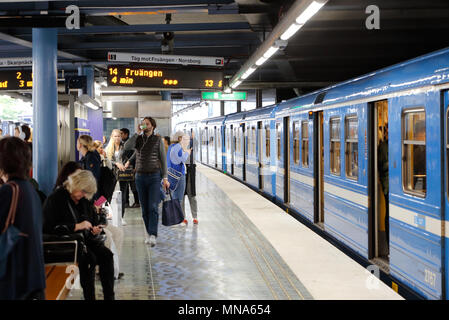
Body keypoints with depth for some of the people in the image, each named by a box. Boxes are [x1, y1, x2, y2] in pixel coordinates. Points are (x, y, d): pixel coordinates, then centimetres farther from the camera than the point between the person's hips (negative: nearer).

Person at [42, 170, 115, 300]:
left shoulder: (84, 200, 12)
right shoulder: (56, 199, -10)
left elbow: (94, 219, 27)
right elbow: (50, 227, -18)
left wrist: (95, 229, 2)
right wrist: (77, 226, -21)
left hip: (85, 239, 7)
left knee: (106, 255, -17)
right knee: (89, 258, -30)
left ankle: (109, 296, -16)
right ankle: (89, 297, -22)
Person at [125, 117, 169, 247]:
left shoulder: (158, 140, 2)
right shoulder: (138, 139, 13)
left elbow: (163, 159, 1)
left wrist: (165, 178, -3)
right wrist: (136, 137, 2)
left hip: (154, 176, -3)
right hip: (140, 176, 3)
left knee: (153, 207, -13)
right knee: (144, 208, 5)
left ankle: (153, 235, -19)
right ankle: (149, 234, 13)